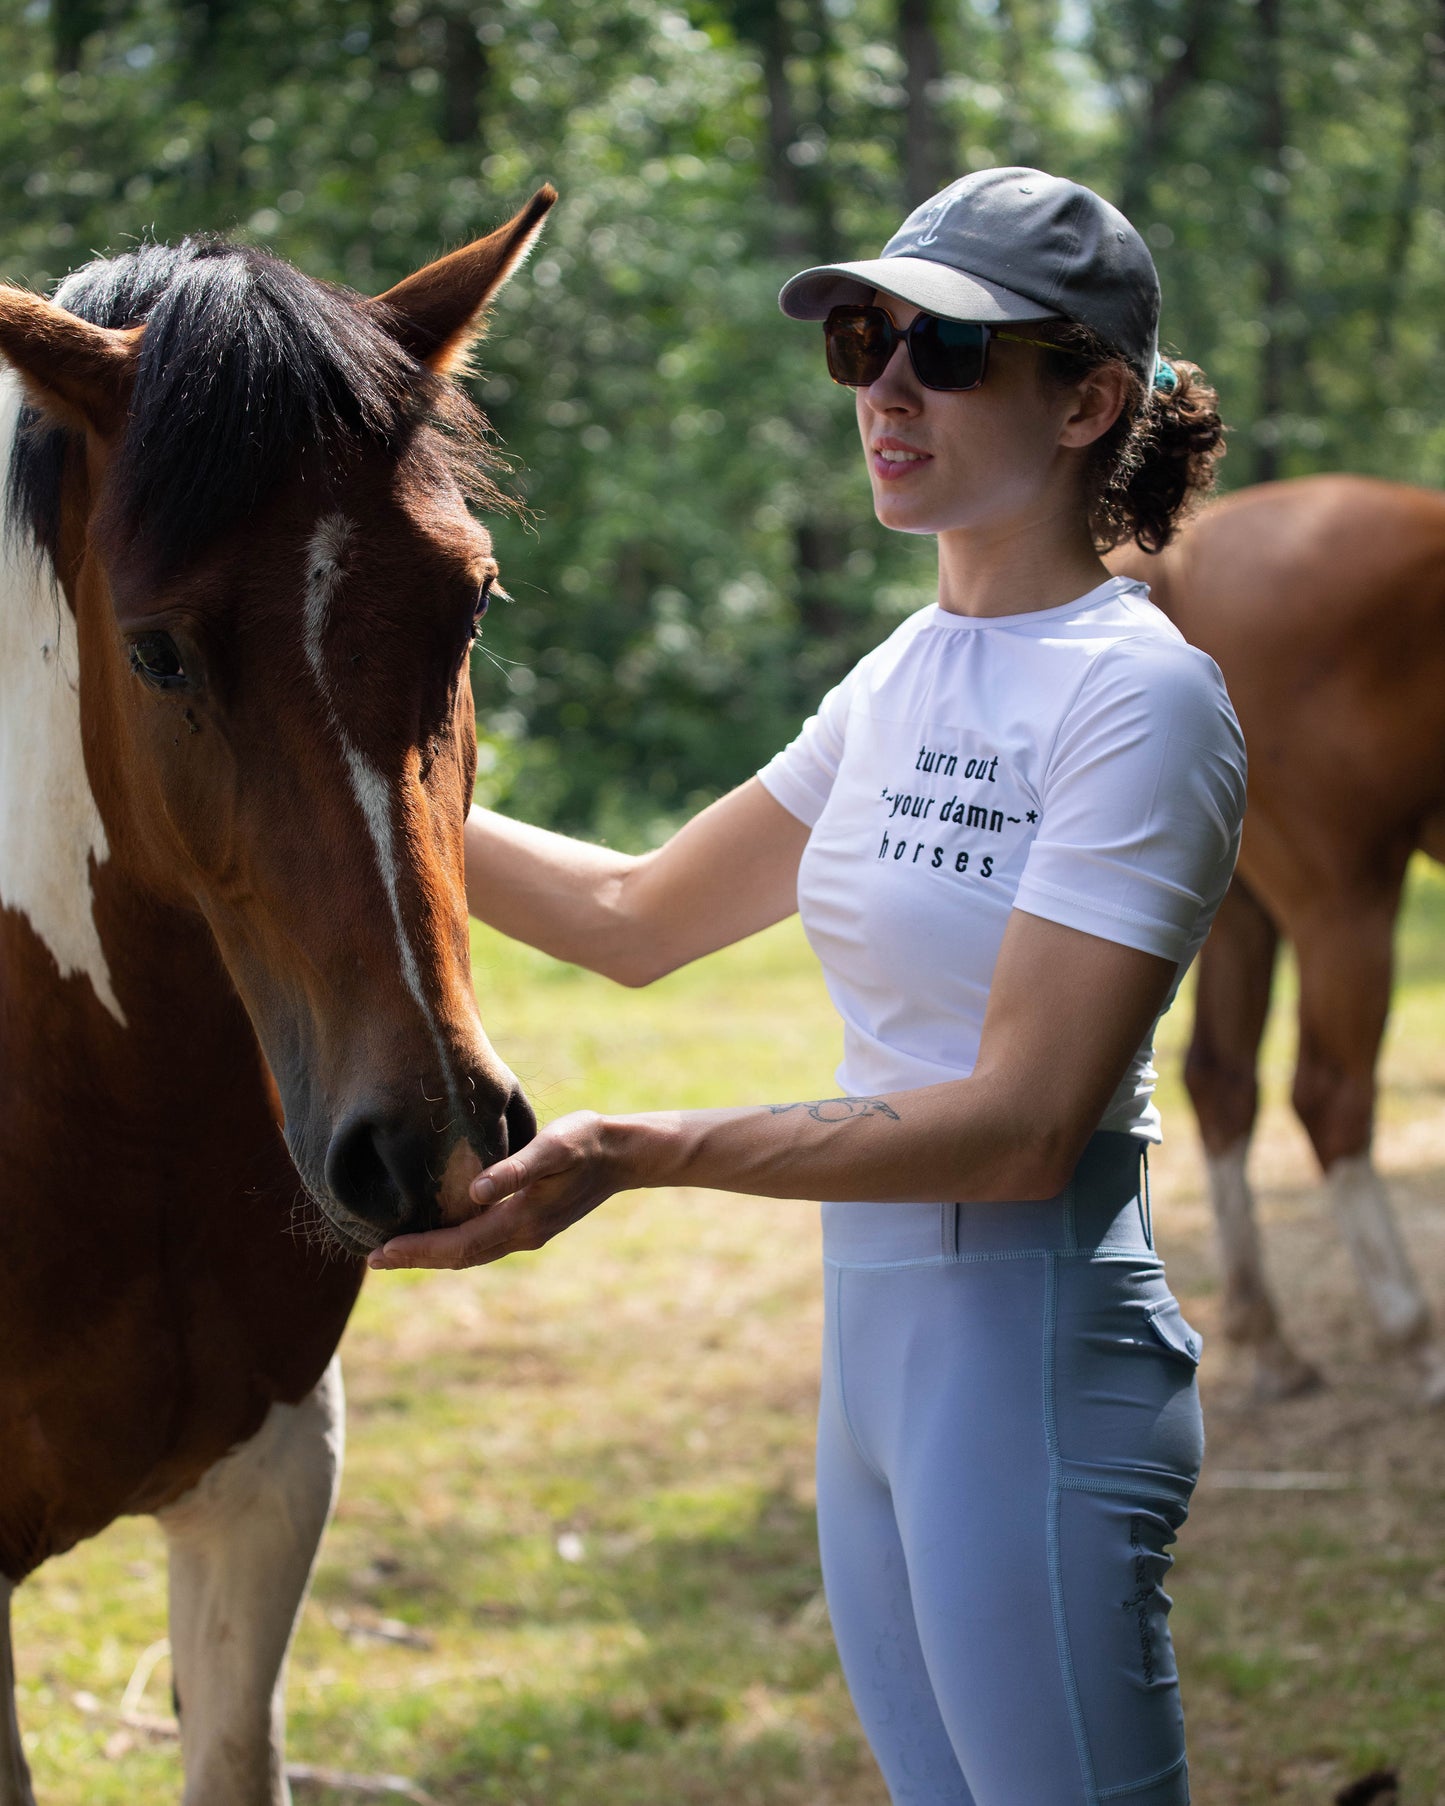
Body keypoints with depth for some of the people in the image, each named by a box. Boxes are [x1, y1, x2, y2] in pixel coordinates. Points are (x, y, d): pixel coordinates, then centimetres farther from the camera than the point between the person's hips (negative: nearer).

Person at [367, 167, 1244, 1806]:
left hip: (1033, 1357, -9)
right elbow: (637, 916, 21)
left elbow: (1025, 1123, -21)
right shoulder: (905, 681, 12)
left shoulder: (1143, 696, -14)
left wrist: (637, 1152, -27)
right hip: (875, 1336, 9)